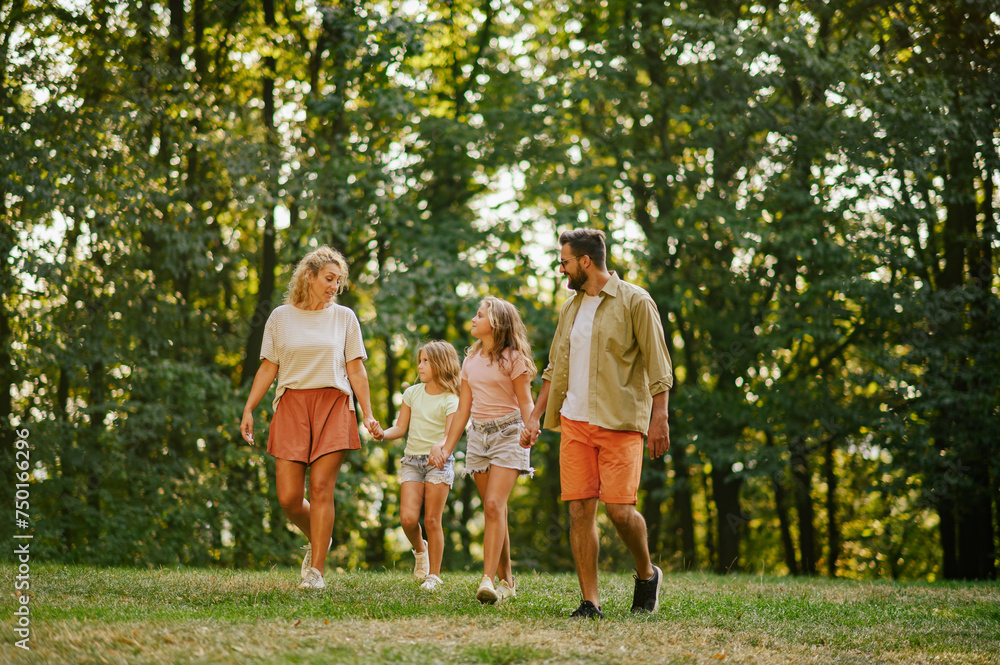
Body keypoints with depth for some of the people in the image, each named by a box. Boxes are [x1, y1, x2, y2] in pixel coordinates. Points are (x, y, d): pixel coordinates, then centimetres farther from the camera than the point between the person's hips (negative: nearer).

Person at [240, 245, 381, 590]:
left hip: (333, 406, -1)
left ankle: (316, 570, -5)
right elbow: (267, 368, 10)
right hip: (291, 406, 1)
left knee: (321, 488, -10)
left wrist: (368, 416, 3)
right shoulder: (281, 317, 10)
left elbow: (356, 370, 9)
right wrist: (248, 410, 2)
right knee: (288, 496, -6)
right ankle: (317, 539, 24)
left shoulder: (344, 317, 10)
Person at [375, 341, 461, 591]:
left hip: (438, 462, -3)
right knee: (408, 518, -12)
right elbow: (401, 428, 9)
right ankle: (419, 550, 20)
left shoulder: (450, 400, -4)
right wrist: (383, 435, -12)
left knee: (432, 520, -6)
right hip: (411, 461, 3)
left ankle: (434, 575, 5)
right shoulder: (412, 393, 8)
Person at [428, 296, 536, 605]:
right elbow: (463, 409, 17)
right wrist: (446, 447, 15)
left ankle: (488, 580, -26)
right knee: (494, 511, 5)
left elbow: (525, 401, -7)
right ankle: (506, 582, 11)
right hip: (478, 435, 6)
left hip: (507, 434, -6)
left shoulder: (512, 358, -4)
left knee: (494, 504, -19)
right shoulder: (470, 361, 14)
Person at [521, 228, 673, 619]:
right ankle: (590, 602, 2)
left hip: (620, 423, -6)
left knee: (619, 508, -12)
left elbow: (657, 367, -5)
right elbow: (555, 369, 22)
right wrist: (535, 416, 15)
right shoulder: (570, 308, 16)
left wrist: (659, 419, -12)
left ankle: (646, 573, 16)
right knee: (579, 509, -2)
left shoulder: (634, 302, -3)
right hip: (574, 423, 6)